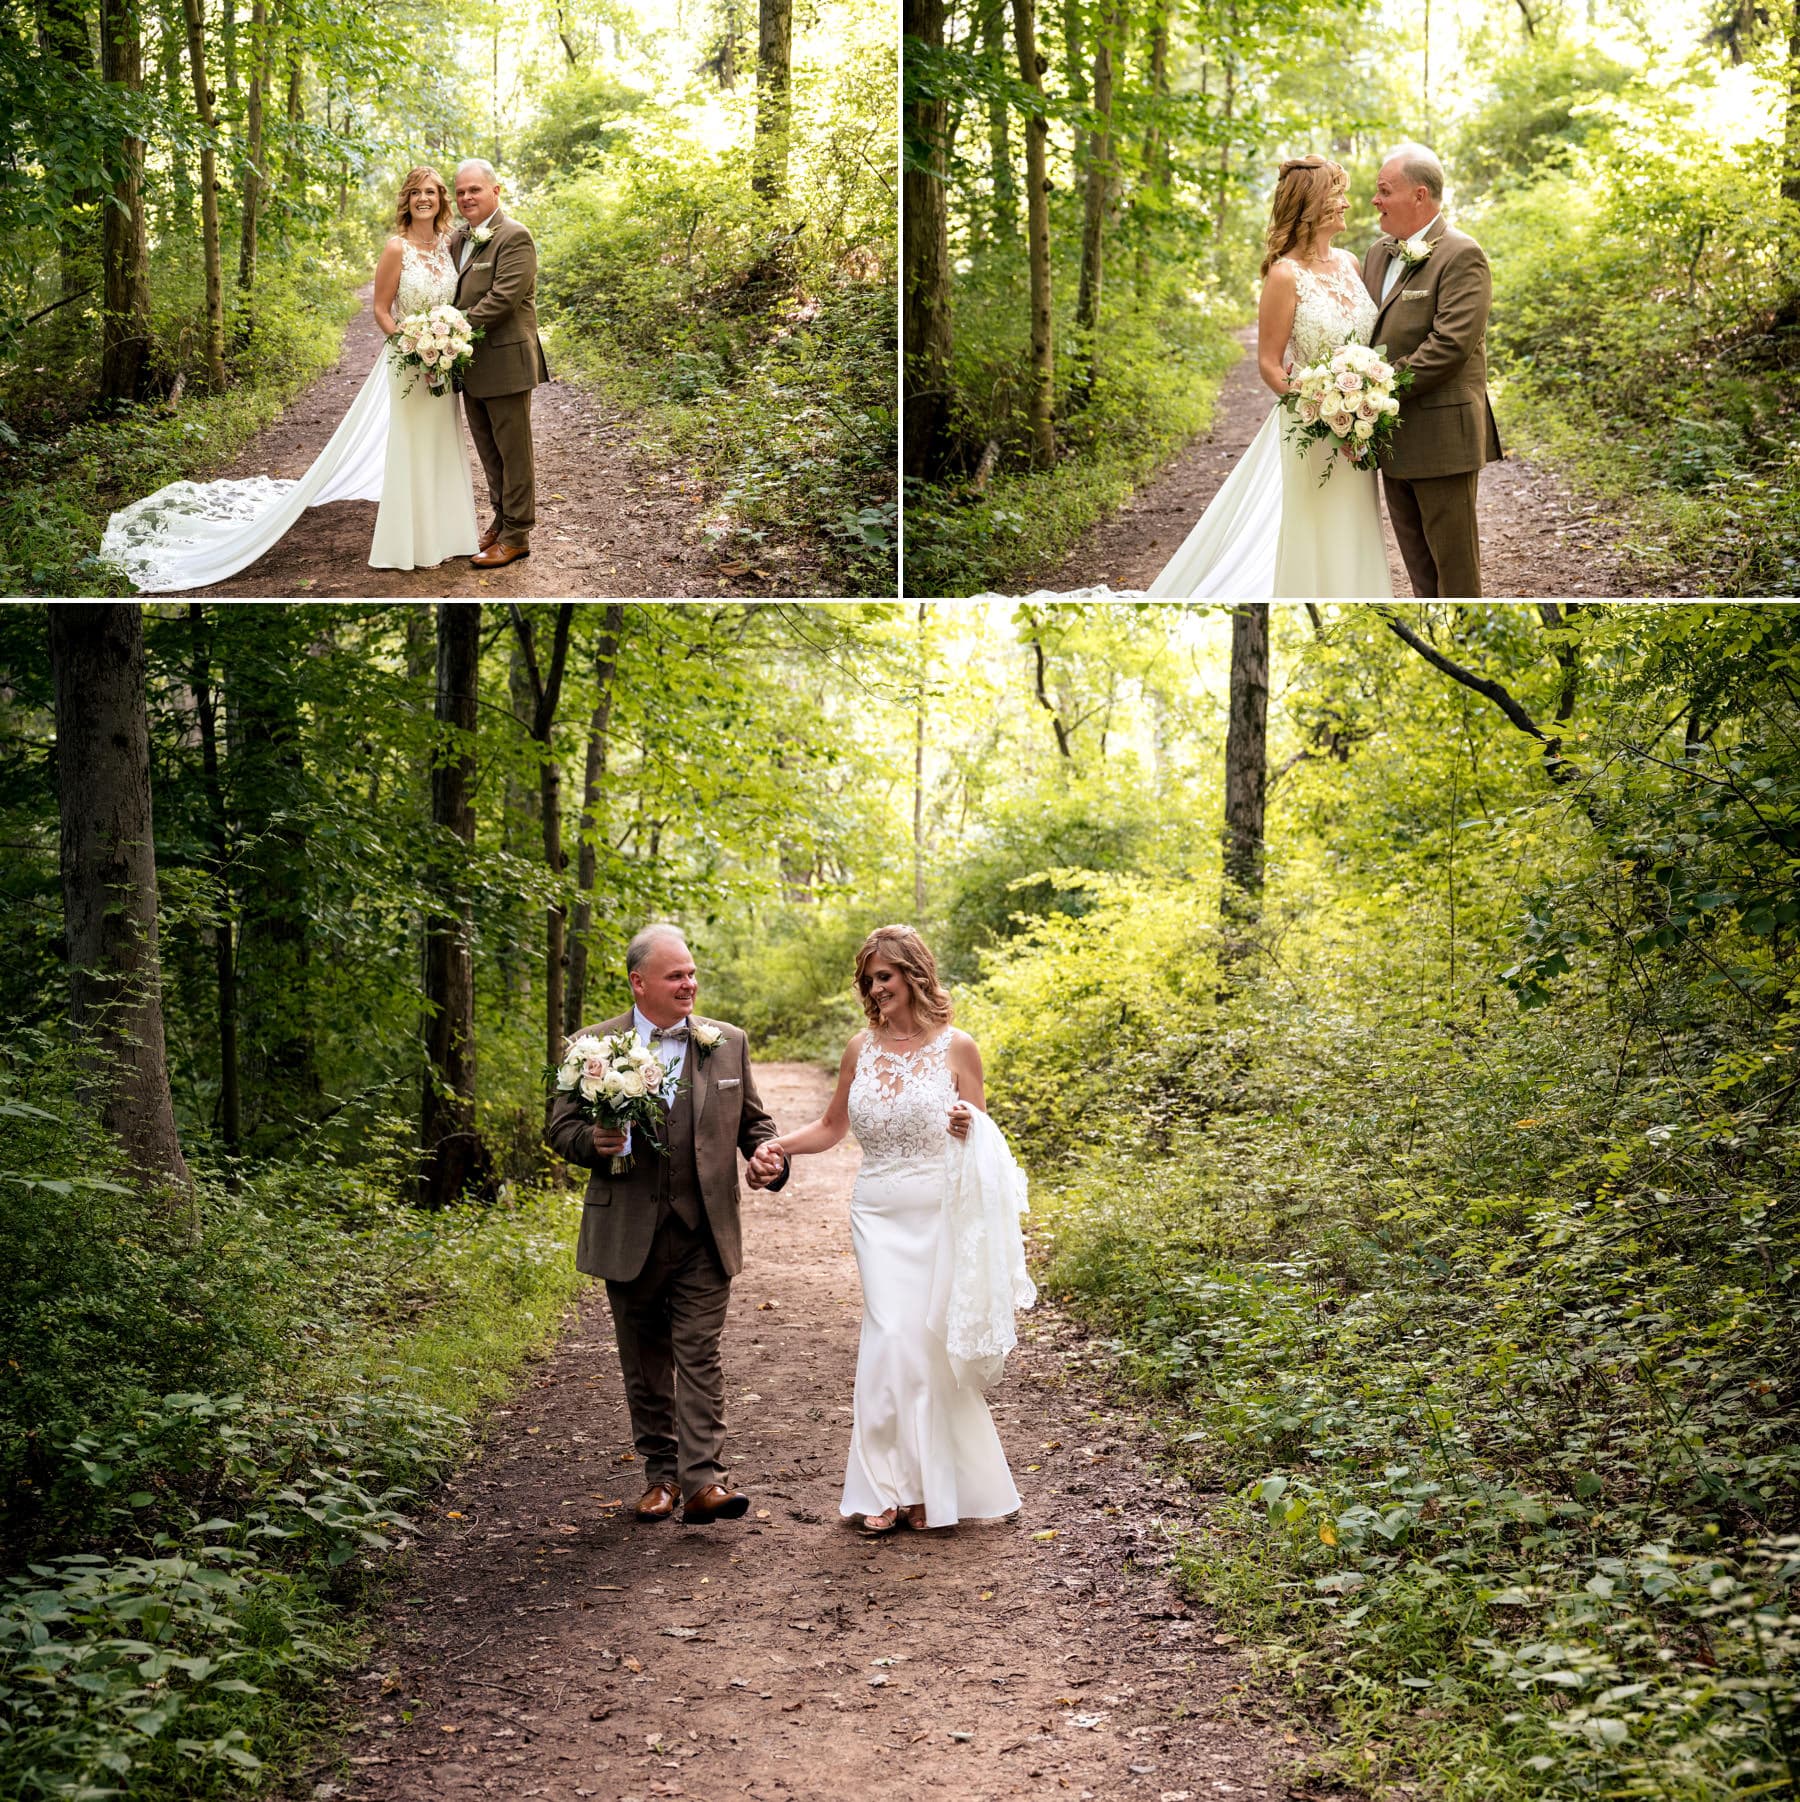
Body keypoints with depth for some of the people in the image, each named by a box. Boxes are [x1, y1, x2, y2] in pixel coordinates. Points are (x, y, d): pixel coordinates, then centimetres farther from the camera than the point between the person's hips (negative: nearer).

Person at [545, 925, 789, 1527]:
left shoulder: (728, 1043, 7)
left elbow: (752, 1120, 15)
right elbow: (559, 1127, 3)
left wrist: (767, 1155, -7)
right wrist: (593, 1142, -19)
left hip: (704, 1233, 0)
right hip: (628, 1235, 0)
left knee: (699, 1354, -7)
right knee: (644, 1363, 11)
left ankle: (703, 1480, -9)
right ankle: (661, 1473, 23)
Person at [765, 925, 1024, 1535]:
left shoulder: (956, 1047, -1)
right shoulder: (861, 1048, 8)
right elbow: (831, 1127, 17)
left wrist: (967, 1124, -17)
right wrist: (780, 1144, 0)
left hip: (938, 1215, -2)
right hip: (879, 1215, 2)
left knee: (929, 1342, -2)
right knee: (891, 1338, -9)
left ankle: (933, 1484, 11)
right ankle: (886, 1486, 0)